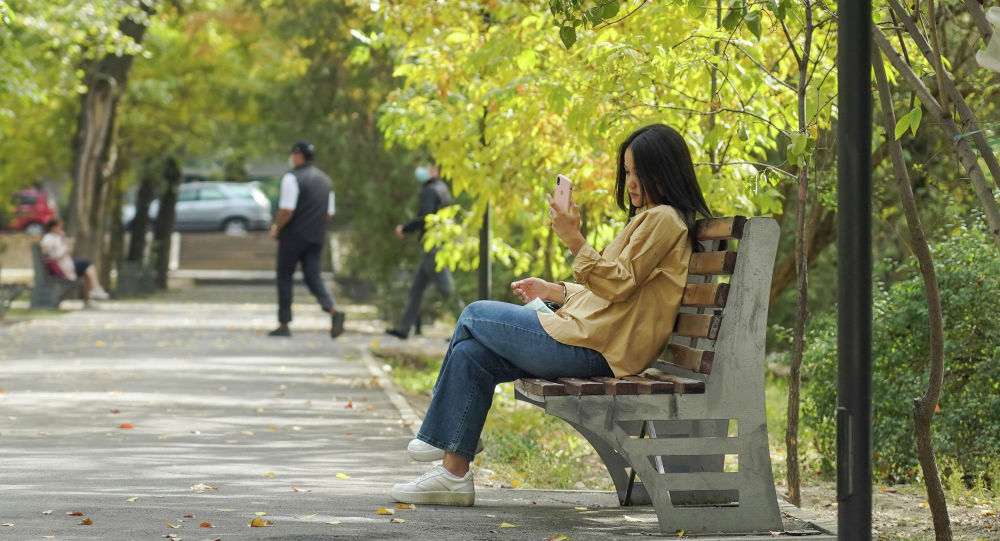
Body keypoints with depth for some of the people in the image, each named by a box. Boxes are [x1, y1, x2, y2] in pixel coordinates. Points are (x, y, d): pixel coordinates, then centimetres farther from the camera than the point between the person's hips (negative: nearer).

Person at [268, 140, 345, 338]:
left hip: (294, 236, -6)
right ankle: (333, 310, -18)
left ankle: (284, 324, 8)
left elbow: (286, 210, -20)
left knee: (284, 277, 6)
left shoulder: (292, 178, -12)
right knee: (313, 277, 7)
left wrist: (277, 228, -5)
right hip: (317, 237, 6)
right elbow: (330, 213, 15)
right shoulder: (324, 179, 13)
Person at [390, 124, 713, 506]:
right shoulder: (650, 217, 22)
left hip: (592, 348, -10)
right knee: (471, 354, 4)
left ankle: (440, 437, 18)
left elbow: (616, 284, -20)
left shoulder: (664, 220, -10)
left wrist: (574, 240, -26)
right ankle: (453, 473, 4)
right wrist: (554, 291, 21)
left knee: (474, 316, 2)